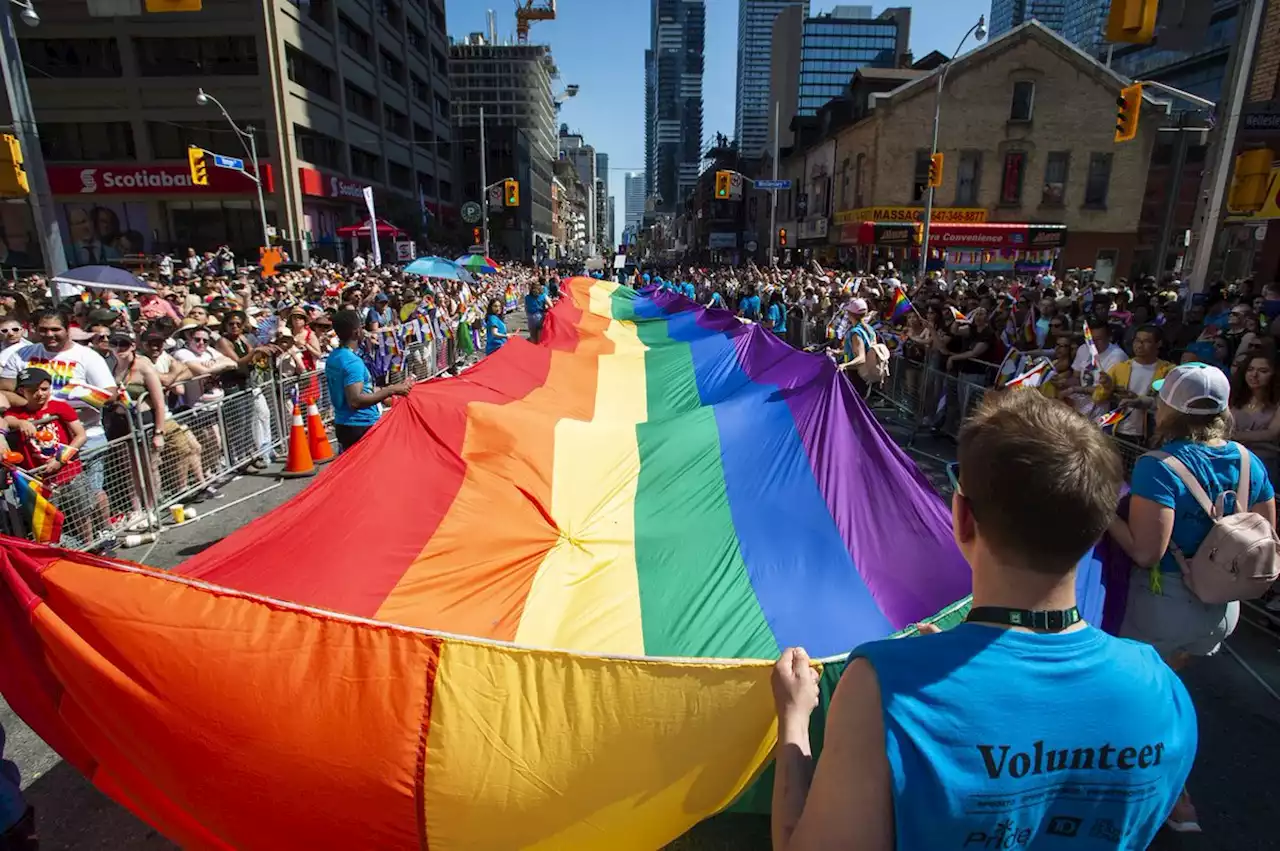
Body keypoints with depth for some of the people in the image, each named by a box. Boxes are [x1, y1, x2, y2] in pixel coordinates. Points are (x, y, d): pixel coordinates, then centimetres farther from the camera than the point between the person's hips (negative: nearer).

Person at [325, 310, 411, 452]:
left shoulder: (332, 358, 10)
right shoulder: (352, 362, -20)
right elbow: (355, 401, -30)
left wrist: (379, 391, 22)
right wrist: (391, 390, -28)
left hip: (342, 424, 10)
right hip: (361, 426, -10)